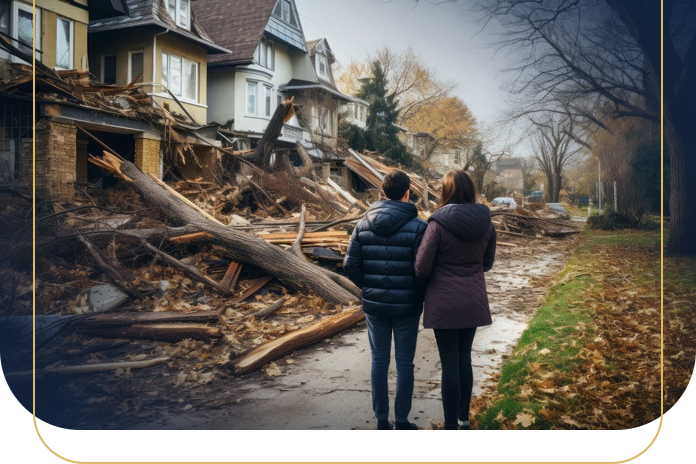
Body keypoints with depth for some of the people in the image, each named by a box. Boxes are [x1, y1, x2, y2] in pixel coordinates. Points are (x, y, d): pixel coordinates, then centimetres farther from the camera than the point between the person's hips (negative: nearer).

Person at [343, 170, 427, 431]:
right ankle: (401, 422, 18)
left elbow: (350, 266, -1)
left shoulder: (364, 225, 0)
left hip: (374, 305, 3)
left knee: (379, 362, 13)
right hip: (406, 307, -3)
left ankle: (382, 421, 21)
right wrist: (420, 299, 3)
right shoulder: (417, 226, -11)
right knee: (404, 364, 9)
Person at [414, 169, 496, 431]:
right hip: (474, 301, 5)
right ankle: (464, 417, 32)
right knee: (464, 358, 19)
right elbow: (487, 263, 11)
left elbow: (422, 268, -13)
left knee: (450, 364, 2)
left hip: (445, 302, -5)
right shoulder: (486, 222, 0)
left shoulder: (438, 223, -16)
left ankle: (451, 427, 10)